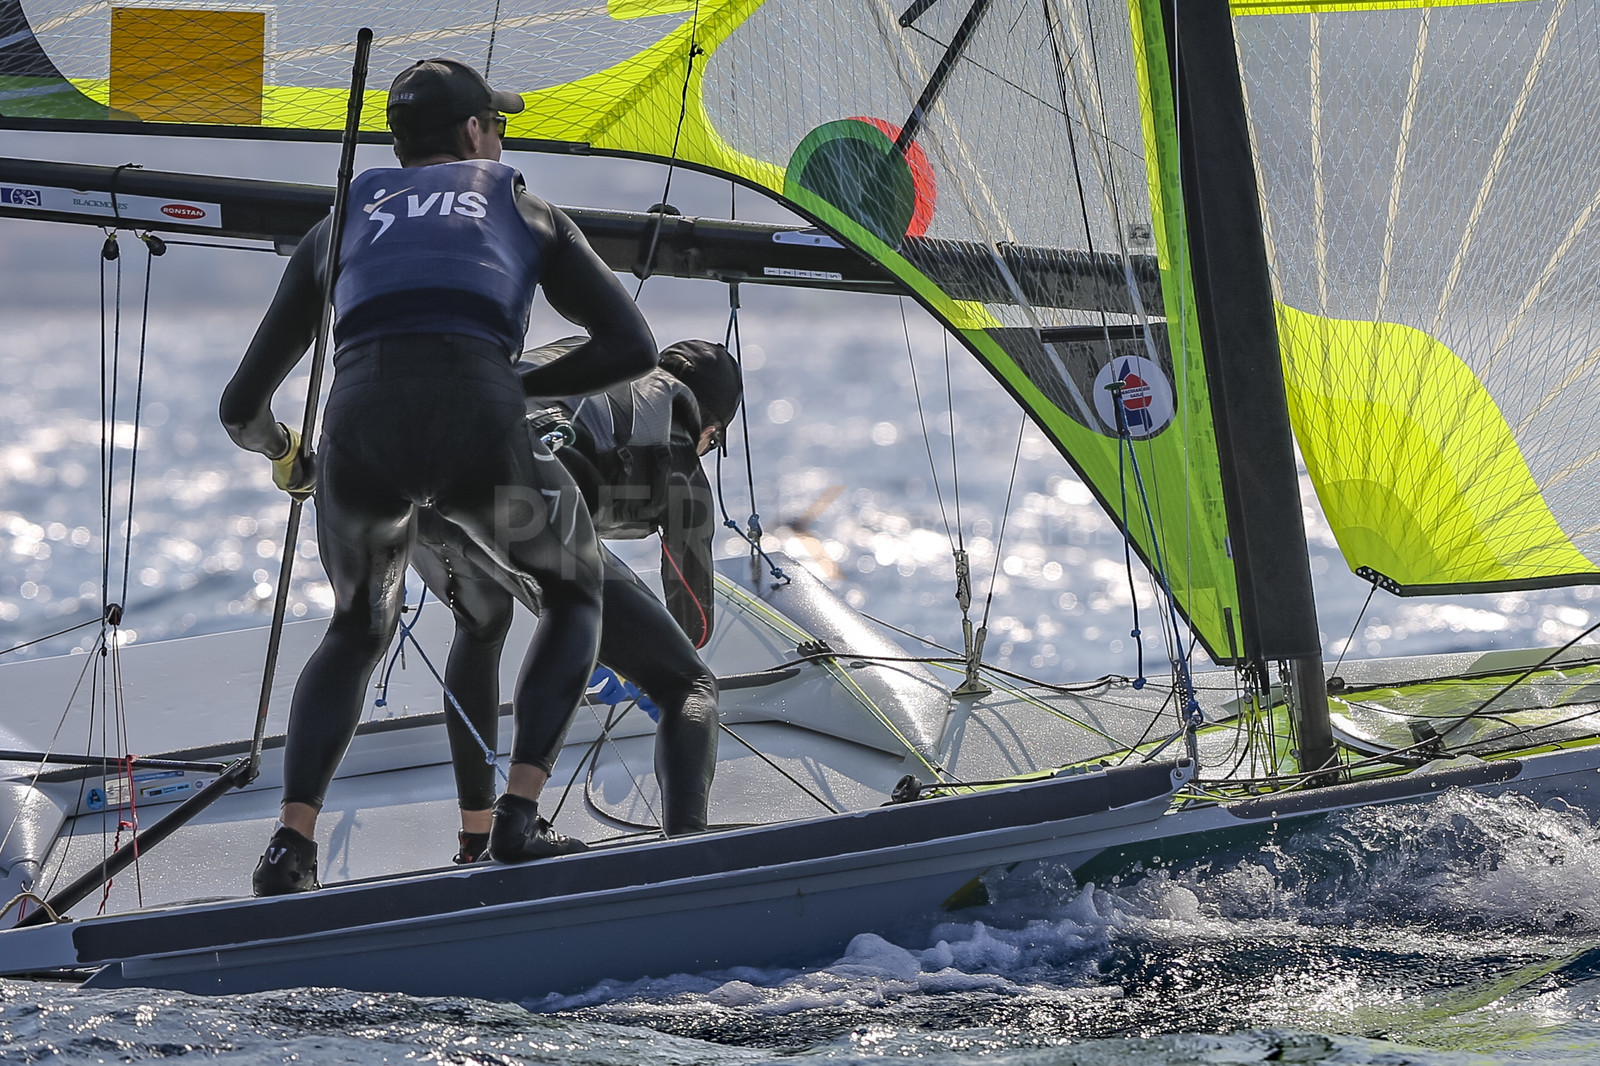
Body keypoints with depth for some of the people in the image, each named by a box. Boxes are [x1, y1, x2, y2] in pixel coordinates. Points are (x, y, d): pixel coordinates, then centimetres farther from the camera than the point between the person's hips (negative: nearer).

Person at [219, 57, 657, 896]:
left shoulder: (338, 230, 33)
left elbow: (243, 407, 36)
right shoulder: (528, 212, 30)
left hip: (361, 443, 2)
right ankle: (518, 818, 10)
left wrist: (284, 457, 59)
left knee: (358, 630, 32)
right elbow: (632, 346, 22)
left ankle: (290, 845, 12)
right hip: (482, 435, -2)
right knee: (575, 595, 28)